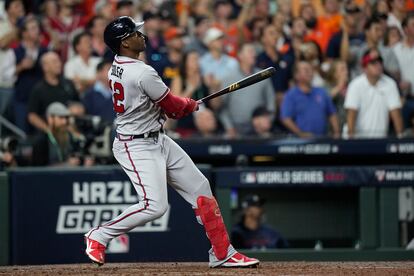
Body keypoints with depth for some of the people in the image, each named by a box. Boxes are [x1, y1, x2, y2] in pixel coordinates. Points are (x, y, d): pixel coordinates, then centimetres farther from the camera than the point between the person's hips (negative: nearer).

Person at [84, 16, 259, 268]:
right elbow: (173, 107, -11)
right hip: (137, 147, -11)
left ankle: (223, 254, 12)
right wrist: (191, 105, 11)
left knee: (200, 188, 8)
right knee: (154, 206, -19)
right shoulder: (143, 73, -24)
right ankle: (99, 236, -1)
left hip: (158, 140, 11)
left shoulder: (115, 68, 6)